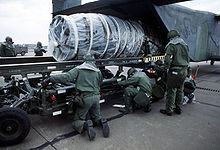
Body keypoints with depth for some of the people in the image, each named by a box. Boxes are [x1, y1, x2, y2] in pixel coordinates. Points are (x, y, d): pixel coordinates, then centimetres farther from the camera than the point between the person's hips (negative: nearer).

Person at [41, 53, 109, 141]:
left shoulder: (78, 69, -1)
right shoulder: (98, 72, 10)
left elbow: (66, 77, -12)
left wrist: (50, 79, -6)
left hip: (85, 98, -4)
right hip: (96, 96, 4)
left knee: (76, 122, 9)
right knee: (96, 117, 24)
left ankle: (86, 125, -22)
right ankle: (102, 122, -8)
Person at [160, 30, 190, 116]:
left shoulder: (171, 45, -9)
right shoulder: (185, 45, 16)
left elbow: (168, 59, -18)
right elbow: (188, 59, 20)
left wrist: (166, 68, -5)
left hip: (175, 71, -8)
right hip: (184, 71, 8)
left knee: (171, 91, -1)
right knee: (180, 90, 15)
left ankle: (169, 110, 6)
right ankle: (178, 108, 25)